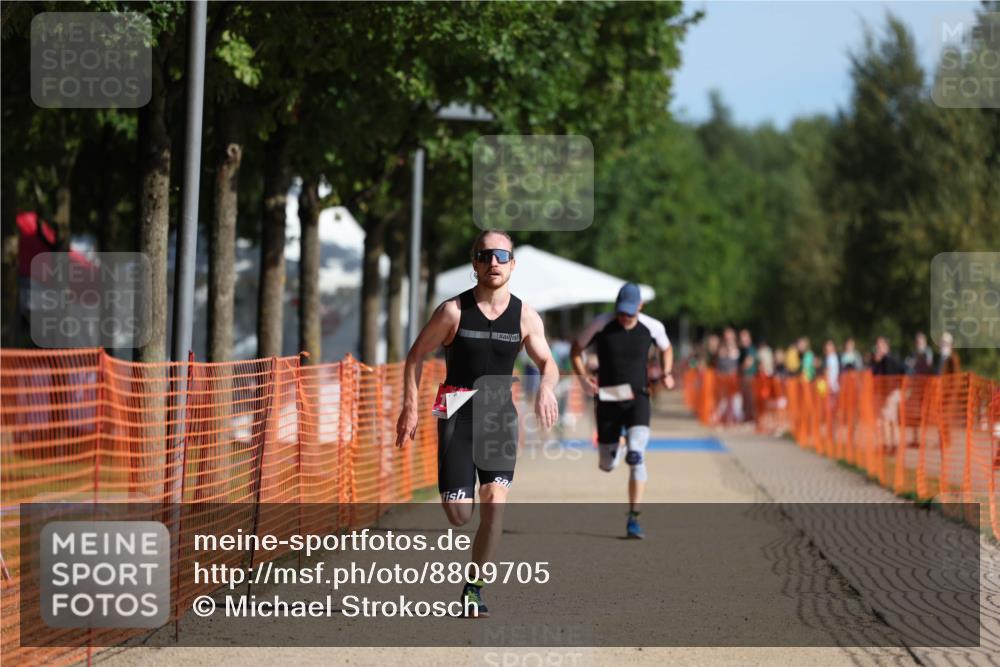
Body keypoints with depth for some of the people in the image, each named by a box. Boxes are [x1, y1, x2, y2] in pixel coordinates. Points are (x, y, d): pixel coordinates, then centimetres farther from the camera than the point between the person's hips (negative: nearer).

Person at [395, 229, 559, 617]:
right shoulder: (453, 311, -5)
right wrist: (410, 407, -6)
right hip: (457, 413, -2)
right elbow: (416, 356, 3)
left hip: (500, 414, 2)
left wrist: (546, 386, -20)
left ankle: (474, 589, -2)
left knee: (494, 503, -14)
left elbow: (547, 363, 4)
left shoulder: (525, 316, 1)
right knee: (459, 515, -7)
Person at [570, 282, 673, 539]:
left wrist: (666, 374, 0)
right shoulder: (601, 324, -8)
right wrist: (584, 378, -9)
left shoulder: (652, 327, -5)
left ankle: (633, 519, -15)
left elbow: (666, 349, 17)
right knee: (607, 465, 8)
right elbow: (576, 349, 7)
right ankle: (613, 446, 49)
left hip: (638, 398, -1)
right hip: (607, 400, 1)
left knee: (636, 456, -20)